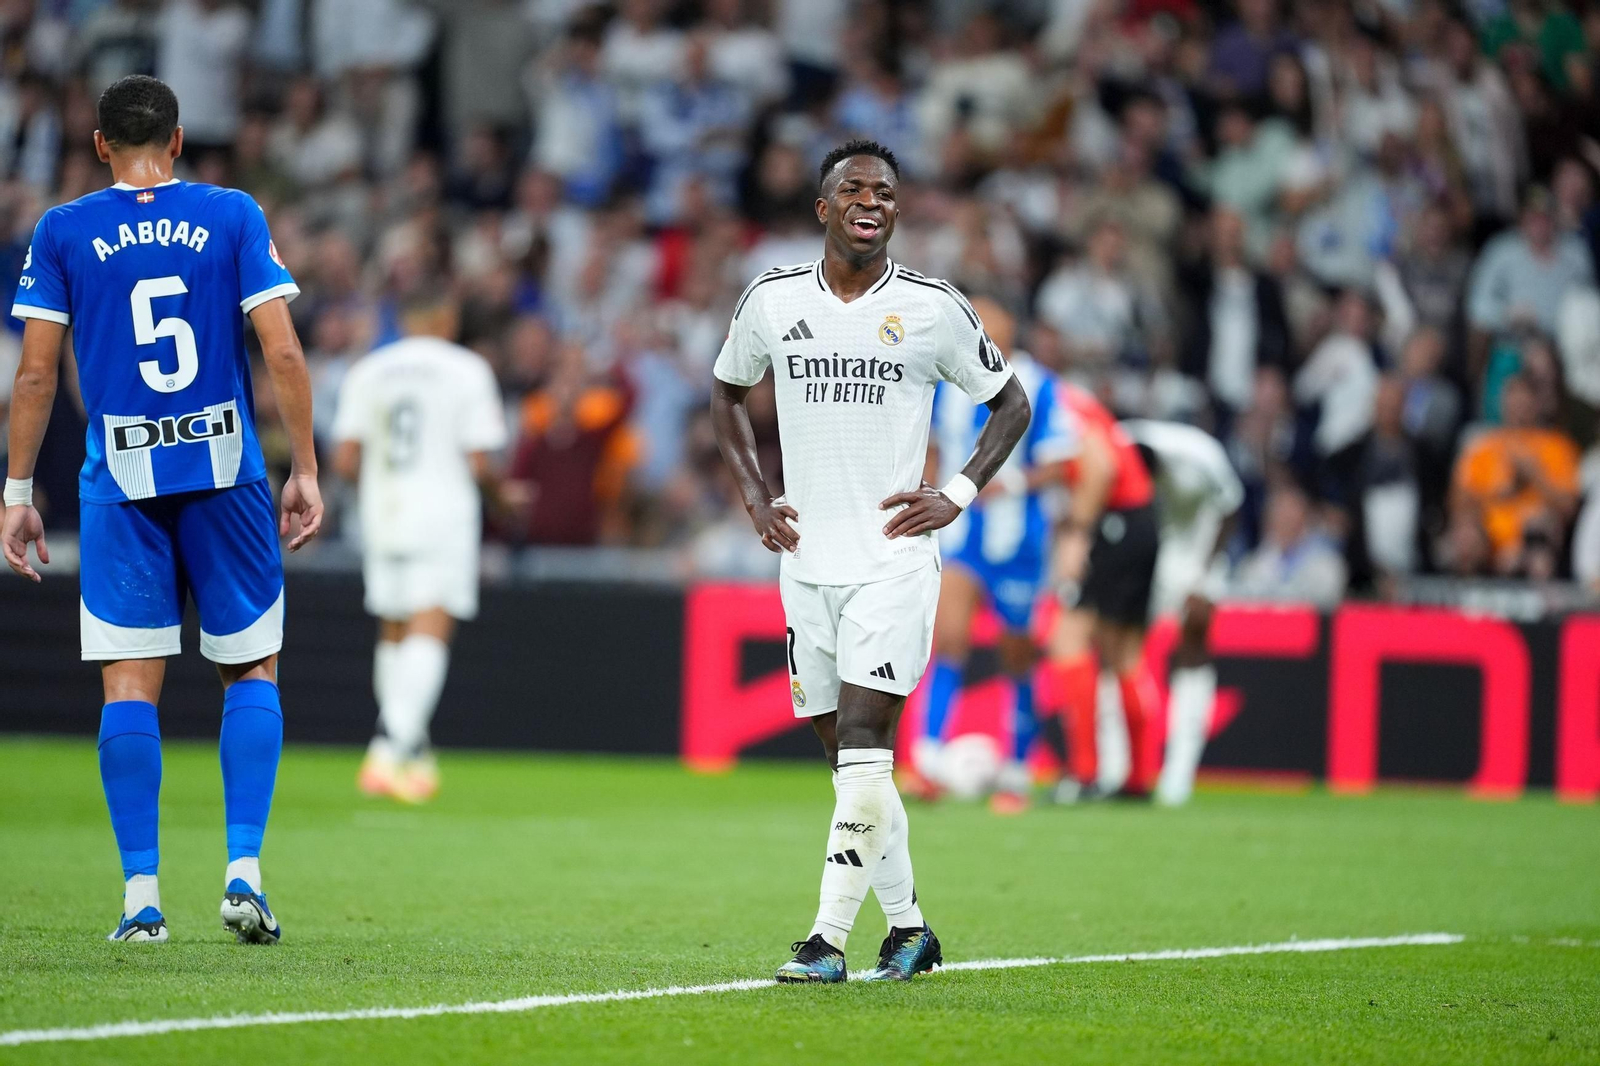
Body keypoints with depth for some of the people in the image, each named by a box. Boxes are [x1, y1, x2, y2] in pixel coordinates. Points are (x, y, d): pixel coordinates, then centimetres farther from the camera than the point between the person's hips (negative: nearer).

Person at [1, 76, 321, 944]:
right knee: (252, 669, 11)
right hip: (228, 472, 0)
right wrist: (305, 472, 3)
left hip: (120, 482, 0)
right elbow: (282, 354, -3)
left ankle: (141, 894, 0)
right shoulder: (232, 217, 2)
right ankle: (243, 872, 0)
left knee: (130, 684, 3)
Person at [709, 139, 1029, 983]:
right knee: (850, 757, 8)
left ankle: (830, 937, -15)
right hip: (806, 560, 4)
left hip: (893, 558, -4)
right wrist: (754, 498, 9)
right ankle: (907, 928, 20)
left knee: (862, 743, -15)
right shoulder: (771, 302, 4)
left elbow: (1010, 402, 9)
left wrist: (958, 496, -4)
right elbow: (728, 393, 22)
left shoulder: (934, 310, -3)